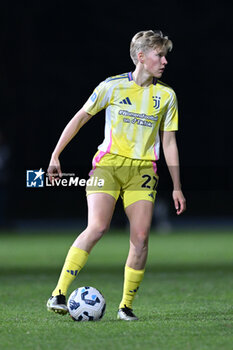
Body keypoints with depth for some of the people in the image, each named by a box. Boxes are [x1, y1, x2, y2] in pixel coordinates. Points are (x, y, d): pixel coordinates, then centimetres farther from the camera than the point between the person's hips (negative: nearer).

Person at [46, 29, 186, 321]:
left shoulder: (166, 95, 9)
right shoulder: (112, 86, 1)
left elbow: (169, 143, 14)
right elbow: (80, 118, 8)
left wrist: (177, 187, 11)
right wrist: (55, 156, 5)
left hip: (142, 170, 3)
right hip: (108, 164, -3)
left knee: (140, 236, -10)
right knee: (97, 227, -20)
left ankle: (126, 305, 4)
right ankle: (59, 294, -17)